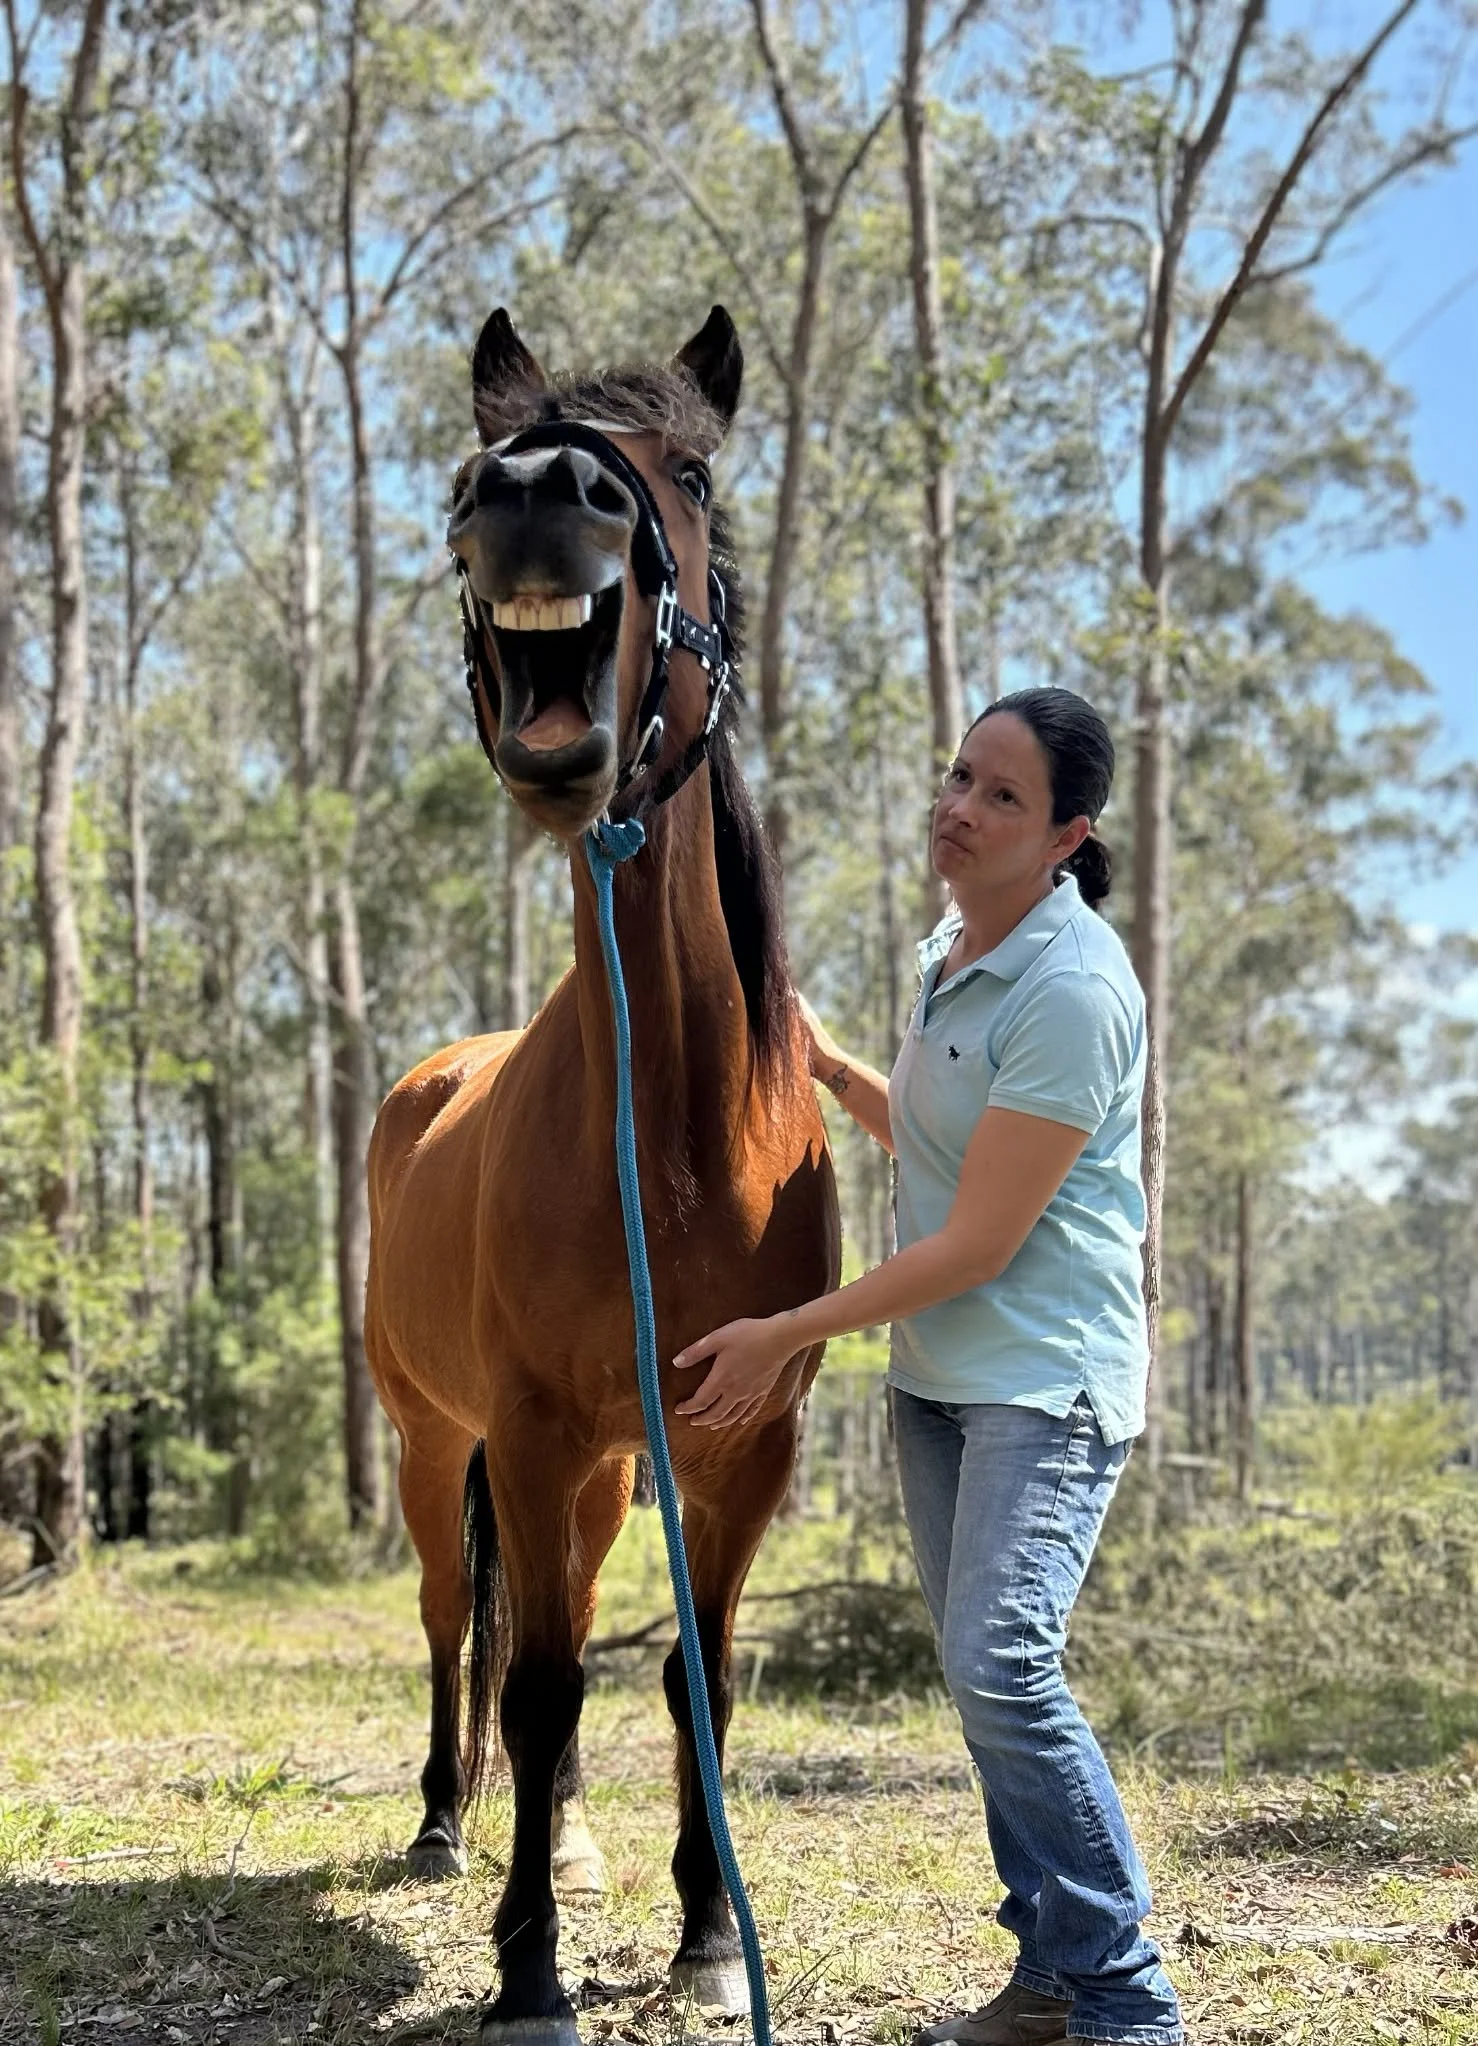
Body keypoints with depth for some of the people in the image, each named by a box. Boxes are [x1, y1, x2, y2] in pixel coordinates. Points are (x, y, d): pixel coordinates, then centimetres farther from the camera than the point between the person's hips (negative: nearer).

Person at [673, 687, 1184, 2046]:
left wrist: (786, 1336, -16)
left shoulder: (1072, 988, -20)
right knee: (987, 1679, 11)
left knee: (1002, 1667, -19)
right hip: (936, 1375, 9)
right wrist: (823, 1059, 12)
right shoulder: (953, 950, 9)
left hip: (1049, 1379, -9)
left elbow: (979, 1242, -21)